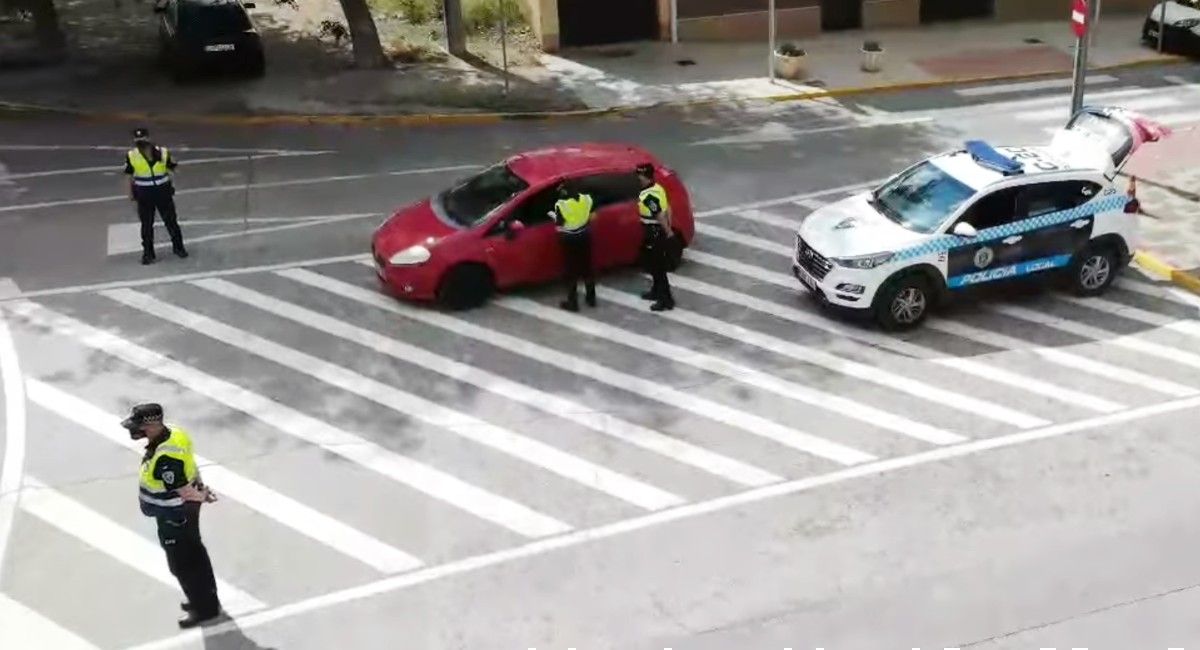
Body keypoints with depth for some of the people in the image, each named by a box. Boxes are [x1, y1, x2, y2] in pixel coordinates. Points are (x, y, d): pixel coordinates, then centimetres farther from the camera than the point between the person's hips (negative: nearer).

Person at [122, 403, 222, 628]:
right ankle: (207, 599, 43)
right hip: (183, 511, 9)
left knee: (182, 564, 10)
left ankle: (204, 609, 27)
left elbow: (184, 491, -29)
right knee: (194, 554, 25)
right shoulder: (173, 433, -7)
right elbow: (190, 464, 4)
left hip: (174, 517, -9)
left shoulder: (164, 458, -36)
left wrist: (202, 497, -11)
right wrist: (202, 487, 0)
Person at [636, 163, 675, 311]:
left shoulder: (648, 196, -26)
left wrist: (668, 232, -17)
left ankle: (666, 299, 5)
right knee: (654, 264, 23)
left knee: (657, 267, -1)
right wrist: (668, 228, 13)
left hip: (654, 234, -10)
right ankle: (656, 291, 38)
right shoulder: (657, 188, 5)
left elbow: (661, 216, -27)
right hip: (658, 232, 10)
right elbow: (667, 209, 10)